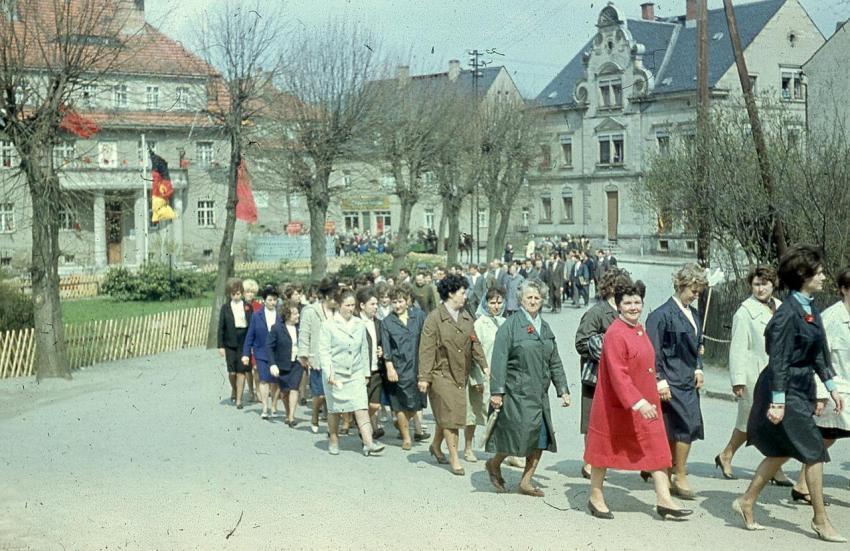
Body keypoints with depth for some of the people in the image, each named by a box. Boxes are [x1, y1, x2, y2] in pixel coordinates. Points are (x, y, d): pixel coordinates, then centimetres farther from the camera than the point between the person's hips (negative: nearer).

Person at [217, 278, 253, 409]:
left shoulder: (248, 307, 5)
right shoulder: (225, 307, 4)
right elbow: (221, 327, 3)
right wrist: (221, 345, -2)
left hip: (244, 343, 0)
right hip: (230, 343, 0)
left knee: (242, 371, -1)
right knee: (232, 372, -2)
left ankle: (239, 400, 6)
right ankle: (234, 390, 29)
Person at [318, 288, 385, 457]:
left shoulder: (359, 324, 6)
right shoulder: (329, 325, -6)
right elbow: (324, 351, -9)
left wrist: (366, 372, 13)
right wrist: (329, 373, -18)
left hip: (356, 374, 3)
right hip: (335, 374, -2)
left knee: (362, 408, -9)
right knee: (334, 410, 10)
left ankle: (368, 444, -14)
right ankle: (333, 441, 28)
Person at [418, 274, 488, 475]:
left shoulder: (467, 318, 10)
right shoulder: (434, 319, -10)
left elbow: (475, 343, 13)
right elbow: (426, 350, -12)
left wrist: (484, 365, 1)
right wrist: (424, 377, -14)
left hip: (461, 374, 6)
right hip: (442, 374, -6)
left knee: (446, 415, 13)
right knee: (449, 415, -5)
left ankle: (436, 445, 36)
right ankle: (454, 460, 2)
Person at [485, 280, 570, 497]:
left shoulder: (545, 328, 13)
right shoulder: (510, 326, -7)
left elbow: (555, 363, 17)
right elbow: (499, 361, -11)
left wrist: (563, 390, 11)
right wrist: (496, 391, -15)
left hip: (540, 393, 6)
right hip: (516, 391, -6)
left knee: (541, 437, 3)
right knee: (519, 433, -7)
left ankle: (526, 482, 14)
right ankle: (494, 464, 20)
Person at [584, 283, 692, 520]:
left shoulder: (640, 330, 8)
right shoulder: (615, 334, -19)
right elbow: (618, 374, -26)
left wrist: (648, 401, 18)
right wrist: (638, 403, -32)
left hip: (644, 404, 8)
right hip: (615, 404, -8)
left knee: (656, 448, 3)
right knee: (606, 448, 7)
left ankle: (664, 500, 7)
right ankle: (596, 499, 22)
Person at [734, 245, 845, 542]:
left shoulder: (810, 309, 9)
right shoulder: (788, 312, -19)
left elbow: (819, 353, 17)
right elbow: (779, 359, -20)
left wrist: (831, 388, 18)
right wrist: (777, 402, -20)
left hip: (801, 389, 9)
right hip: (786, 390, -9)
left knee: (781, 451, 14)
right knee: (814, 451, -3)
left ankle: (746, 502, 25)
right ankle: (820, 520, 9)